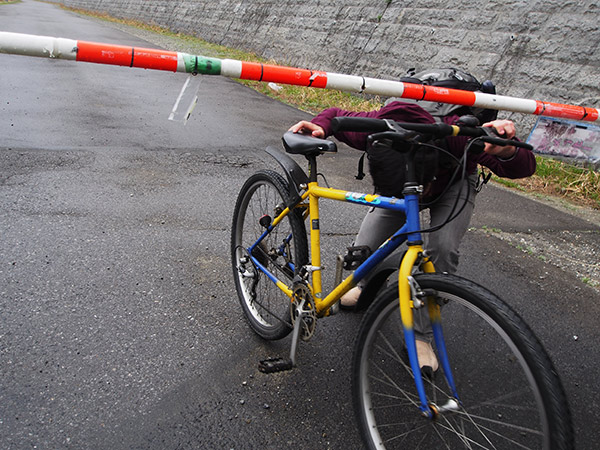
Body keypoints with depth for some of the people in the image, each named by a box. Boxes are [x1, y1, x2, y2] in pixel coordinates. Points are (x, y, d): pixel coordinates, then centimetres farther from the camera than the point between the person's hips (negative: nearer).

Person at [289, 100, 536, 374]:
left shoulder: (452, 133, -43)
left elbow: (524, 168, -39)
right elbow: (335, 115, -16)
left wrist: (508, 151, -63)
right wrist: (319, 126, -39)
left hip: (453, 182, -2)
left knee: (442, 248, -30)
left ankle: (421, 336, -10)